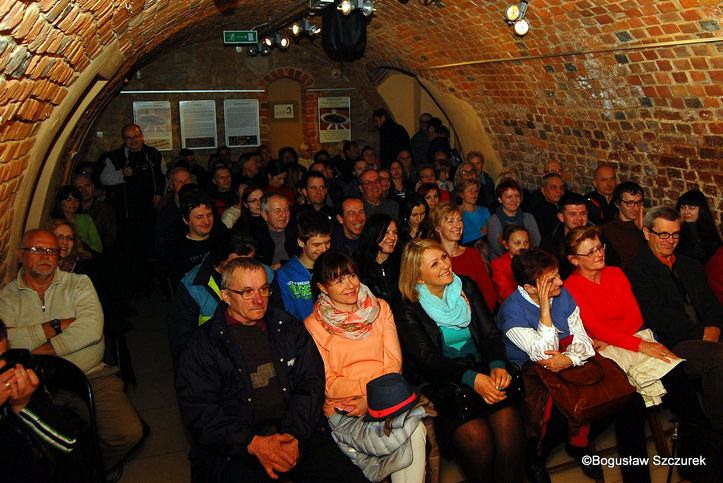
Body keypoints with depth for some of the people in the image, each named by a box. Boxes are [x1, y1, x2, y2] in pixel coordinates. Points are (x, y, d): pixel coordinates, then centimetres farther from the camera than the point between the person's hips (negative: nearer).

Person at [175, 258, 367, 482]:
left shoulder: (289, 327, 12)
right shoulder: (202, 345, 2)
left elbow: (311, 382, 6)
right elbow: (199, 410, -5)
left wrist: (294, 435, -10)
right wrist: (254, 444, -17)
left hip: (298, 433, 3)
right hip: (235, 447, -2)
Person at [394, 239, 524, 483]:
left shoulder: (466, 287, 10)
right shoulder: (407, 309, -2)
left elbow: (490, 332, 6)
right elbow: (427, 358, -11)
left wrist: (497, 365, -16)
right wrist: (471, 378, -26)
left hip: (484, 373, 3)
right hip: (442, 385, -3)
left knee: (508, 426, -25)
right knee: (476, 437, -28)